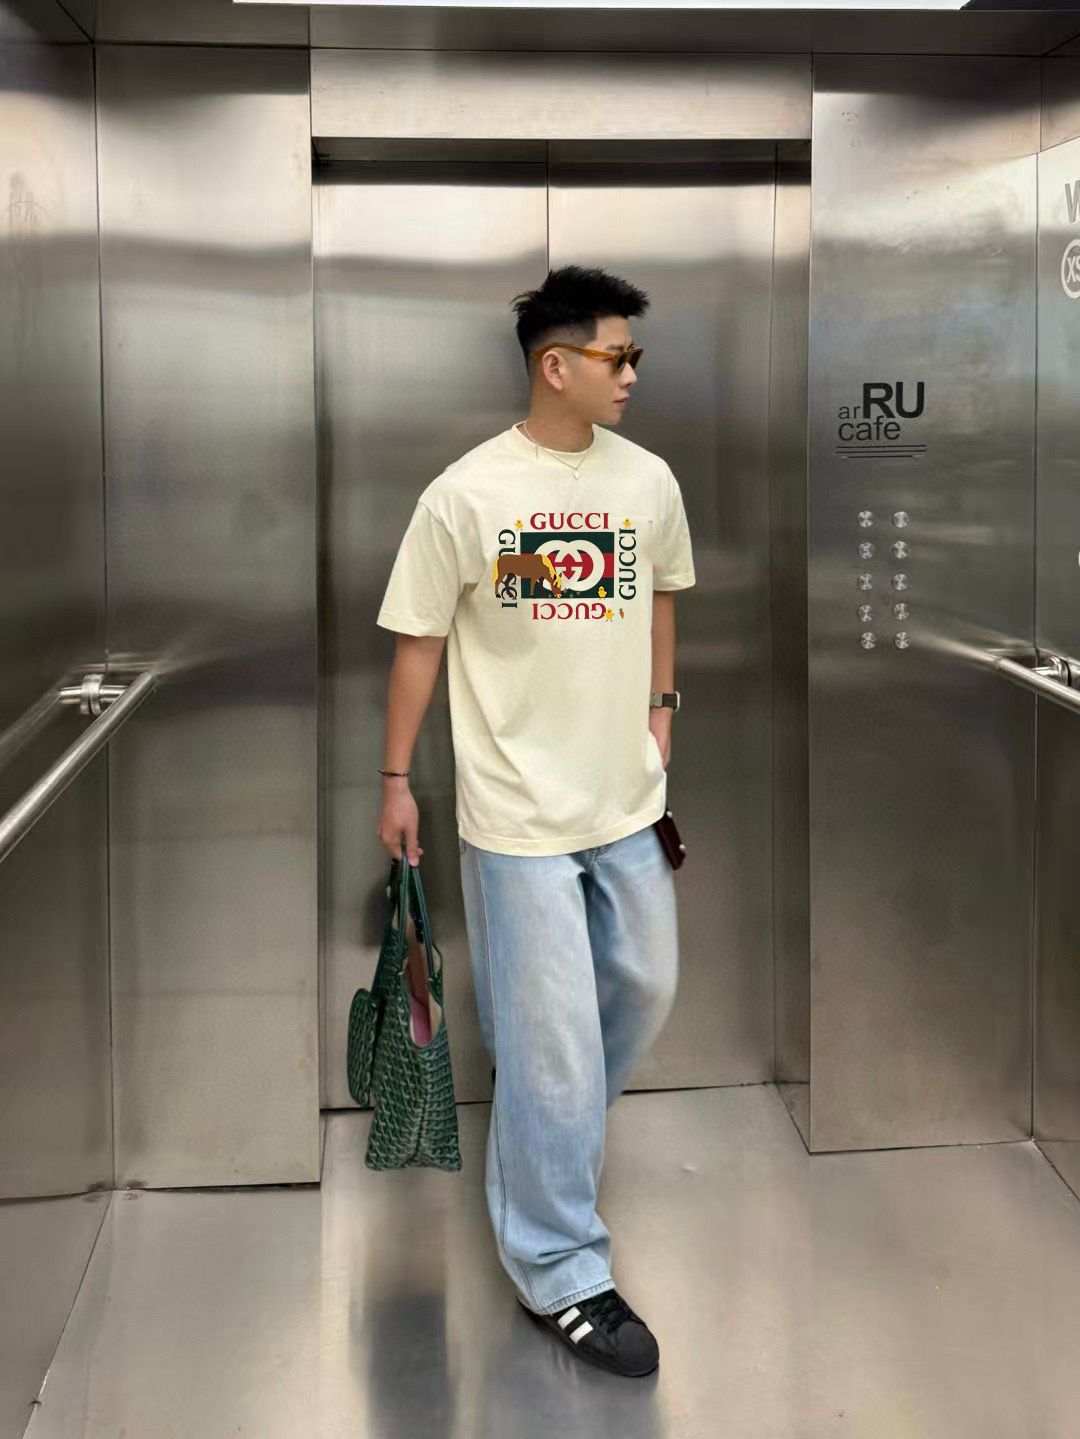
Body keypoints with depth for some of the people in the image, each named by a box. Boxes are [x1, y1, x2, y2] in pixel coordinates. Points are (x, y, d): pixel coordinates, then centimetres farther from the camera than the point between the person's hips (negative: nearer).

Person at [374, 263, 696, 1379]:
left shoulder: (648, 480, 2)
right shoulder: (465, 494, -12)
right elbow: (419, 642, -5)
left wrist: (659, 704, 15)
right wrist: (395, 780, -2)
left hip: (628, 795, 6)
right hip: (519, 810, -6)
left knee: (643, 986, 19)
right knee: (552, 1037, -1)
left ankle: (547, 1140, 47)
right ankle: (559, 1271, 14)